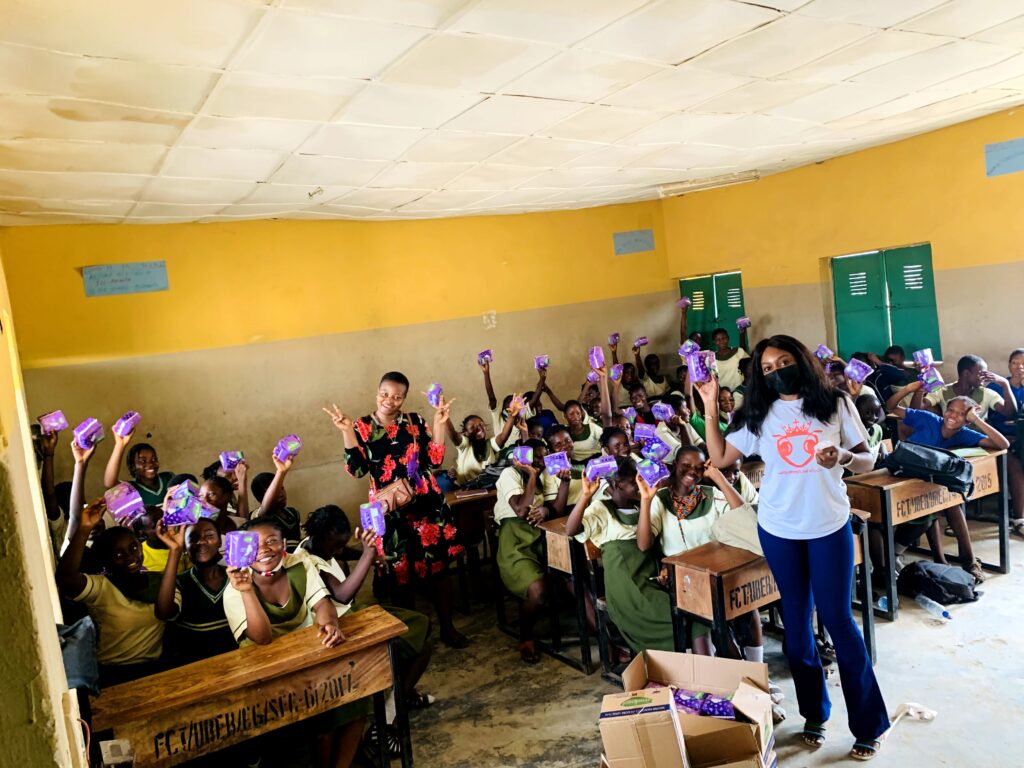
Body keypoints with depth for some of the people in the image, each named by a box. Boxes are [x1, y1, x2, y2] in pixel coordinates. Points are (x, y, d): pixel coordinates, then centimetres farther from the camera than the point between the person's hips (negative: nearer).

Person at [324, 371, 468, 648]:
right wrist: (347, 431, -15)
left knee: (439, 567, 7)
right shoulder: (362, 426, 0)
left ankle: (448, 627, 23)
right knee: (400, 573, 7)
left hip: (427, 503, 1)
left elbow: (435, 460, -1)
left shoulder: (415, 421, 2)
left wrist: (440, 424, -7)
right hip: (389, 509, -1)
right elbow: (358, 470, -9)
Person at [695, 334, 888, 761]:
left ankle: (869, 725, 16)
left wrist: (843, 458, -21)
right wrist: (710, 408, -6)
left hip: (829, 526, -2)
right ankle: (814, 714, 27)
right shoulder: (757, 415, 1)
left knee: (837, 619, 0)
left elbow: (868, 459, 0)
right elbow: (719, 459, -1)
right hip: (778, 529, 2)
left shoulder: (835, 403, -2)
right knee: (796, 620, 11)